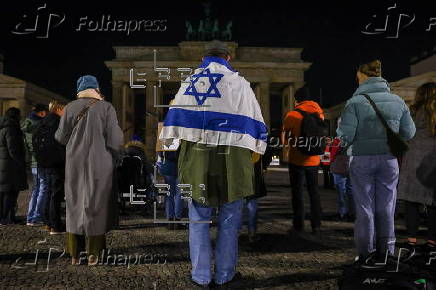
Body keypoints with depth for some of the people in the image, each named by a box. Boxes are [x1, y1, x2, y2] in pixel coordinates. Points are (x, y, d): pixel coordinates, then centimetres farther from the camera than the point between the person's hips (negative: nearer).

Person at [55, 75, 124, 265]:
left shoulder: (70, 108, 2)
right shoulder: (106, 107, -6)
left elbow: (61, 137, 3)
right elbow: (115, 139, -9)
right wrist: (113, 157, 7)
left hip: (75, 165, 3)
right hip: (100, 165, -2)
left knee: (74, 206, 12)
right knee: (96, 206, 6)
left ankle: (74, 254, 17)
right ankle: (93, 254, 10)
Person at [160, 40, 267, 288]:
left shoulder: (188, 82, 10)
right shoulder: (239, 84, 1)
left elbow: (174, 119, 11)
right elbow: (254, 122, 2)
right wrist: (252, 147, 14)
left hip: (196, 158, 3)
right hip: (231, 159, -2)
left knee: (199, 219, 11)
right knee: (229, 220, 9)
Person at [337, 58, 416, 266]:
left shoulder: (355, 102, -10)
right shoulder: (397, 101, 2)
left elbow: (345, 136, -15)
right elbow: (409, 133, 6)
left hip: (362, 159, -3)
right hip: (389, 159, 3)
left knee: (365, 208, 7)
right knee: (386, 208, 13)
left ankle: (366, 255, 14)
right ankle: (386, 253, 21)